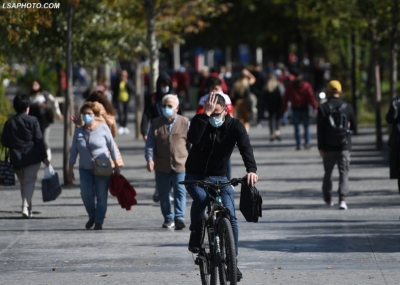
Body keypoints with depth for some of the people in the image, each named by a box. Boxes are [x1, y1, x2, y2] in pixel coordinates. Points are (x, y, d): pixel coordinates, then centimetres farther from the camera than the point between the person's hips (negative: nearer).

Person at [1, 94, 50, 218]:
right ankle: (26, 206, -21)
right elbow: (39, 140, -7)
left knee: (23, 183, 16)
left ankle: (27, 208, 19)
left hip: (16, 158, 3)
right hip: (32, 157, -3)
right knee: (29, 181, -2)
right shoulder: (32, 121, -6)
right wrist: (44, 157, -2)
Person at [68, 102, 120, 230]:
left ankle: (99, 222, 9)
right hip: (85, 169, 2)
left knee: (101, 196, -3)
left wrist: (116, 165, 1)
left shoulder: (103, 128, -2)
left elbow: (112, 147, 3)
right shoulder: (79, 131, 5)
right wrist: (70, 169, 6)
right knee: (86, 193, -14)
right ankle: (92, 216, 10)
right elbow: (73, 151, 9)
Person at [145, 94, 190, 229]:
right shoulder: (156, 123, 6)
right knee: (163, 193, 8)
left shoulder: (185, 123, 3)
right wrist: (149, 159, -13)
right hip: (161, 166, 2)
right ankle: (168, 218, 20)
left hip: (180, 165, -2)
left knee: (180, 192, -11)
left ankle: (179, 218, -14)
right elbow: (150, 143, 2)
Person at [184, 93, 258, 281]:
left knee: (230, 216, -13)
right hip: (195, 176, -1)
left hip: (219, 178, 1)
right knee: (201, 198, -34)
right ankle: (195, 234, -8)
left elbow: (245, 147, -27)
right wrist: (205, 115, -35)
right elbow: (192, 139, -31)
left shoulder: (235, 126, -11)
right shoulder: (199, 121, -10)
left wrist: (251, 169, -46)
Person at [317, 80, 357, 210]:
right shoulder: (347, 107, -1)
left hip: (329, 147, 0)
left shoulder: (323, 108, -5)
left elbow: (320, 129, -8)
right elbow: (354, 127, 8)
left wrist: (320, 147, -5)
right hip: (344, 146, 0)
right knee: (344, 172, -2)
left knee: (328, 172, 17)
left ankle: (328, 198, 32)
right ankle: (342, 198, -19)